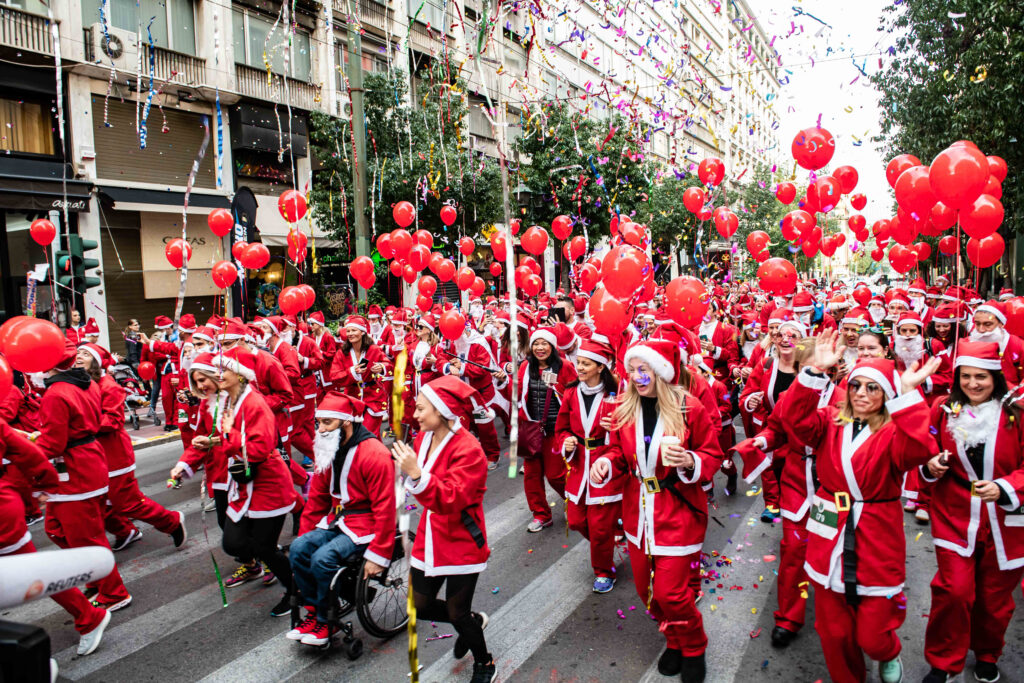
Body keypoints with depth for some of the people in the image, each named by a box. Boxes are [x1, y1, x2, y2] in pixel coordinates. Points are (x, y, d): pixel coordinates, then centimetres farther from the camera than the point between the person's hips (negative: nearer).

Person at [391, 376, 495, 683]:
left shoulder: (468, 450, -22)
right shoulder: (424, 438, 1)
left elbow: (451, 499, -33)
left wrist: (416, 473, -44)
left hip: (461, 543, -7)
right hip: (430, 539, 8)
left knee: (457, 614, 5)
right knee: (420, 607, 14)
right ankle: (473, 620, 42)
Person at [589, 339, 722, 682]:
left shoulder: (690, 408, -14)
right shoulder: (623, 408, -2)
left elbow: (712, 456, -5)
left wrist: (689, 461, -26)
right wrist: (606, 463, -12)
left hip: (677, 513, -5)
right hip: (638, 511, 5)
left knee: (670, 591, -3)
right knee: (645, 587, 14)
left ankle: (694, 649, 28)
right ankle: (674, 641, 42)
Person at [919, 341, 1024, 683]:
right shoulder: (944, 409, -1)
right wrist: (930, 466, -9)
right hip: (955, 517, 0)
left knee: (995, 596, 14)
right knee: (953, 590, -6)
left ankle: (986, 655, 42)